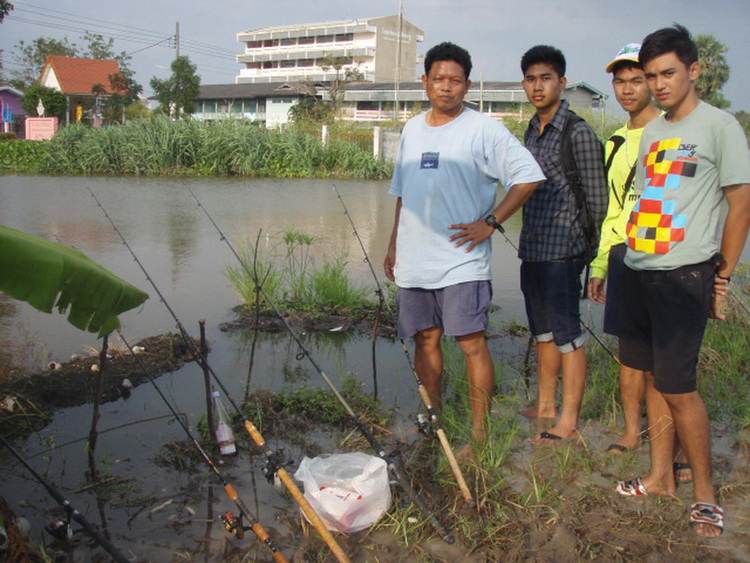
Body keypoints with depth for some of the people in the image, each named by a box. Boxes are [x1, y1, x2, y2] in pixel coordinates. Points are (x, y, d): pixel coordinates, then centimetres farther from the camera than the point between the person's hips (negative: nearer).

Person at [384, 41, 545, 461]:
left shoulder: (484, 129, -3)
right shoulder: (413, 130, 16)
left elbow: (529, 177, -7)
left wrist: (490, 223, -11)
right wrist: (394, 243, 19)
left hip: (462, 261, -6)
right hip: (414, 261, 6)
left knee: (472, 343, -6)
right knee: (426, 339, 12)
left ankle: (479, 435, 3)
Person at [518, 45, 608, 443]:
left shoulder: (578, 133, -11)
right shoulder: (532, 131, 14)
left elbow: (596, 198, -9)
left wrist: (594, 251, -3)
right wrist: (528, 242, 18)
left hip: (562, 250, -8)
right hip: (531, 249, 8)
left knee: (567, 333, -2)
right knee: (543, 331, 17)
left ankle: (569, 422, 6)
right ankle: (546, 405, 30)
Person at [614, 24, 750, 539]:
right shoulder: (652, 131, 16)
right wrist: (634, 253, 13)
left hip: (684, 276, -7)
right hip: (639, 271, 7)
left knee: (678, 386, -5)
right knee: (654, 378, 12)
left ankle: (705, 491, 12)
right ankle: (661, 476, 25)